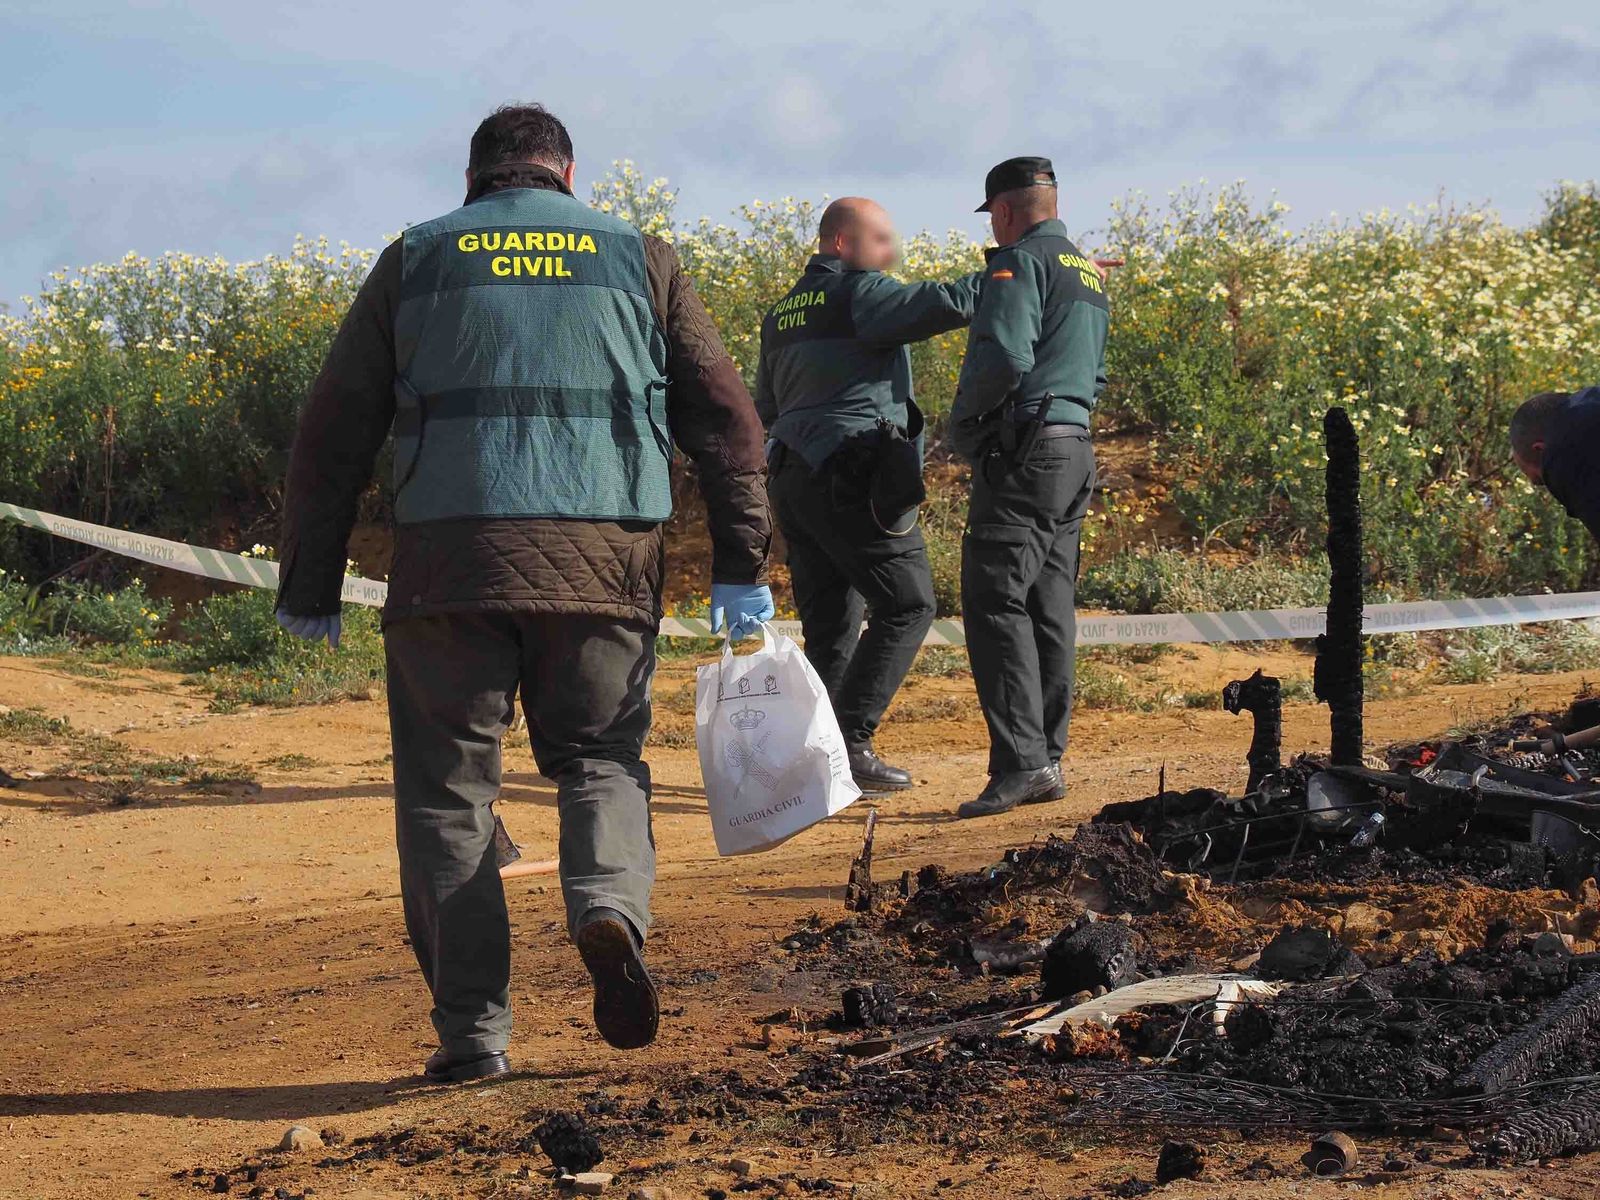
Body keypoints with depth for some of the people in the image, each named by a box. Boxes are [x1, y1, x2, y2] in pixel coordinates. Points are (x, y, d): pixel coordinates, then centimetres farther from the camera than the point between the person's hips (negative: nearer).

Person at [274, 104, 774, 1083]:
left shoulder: (416, 261, 14)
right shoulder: (640, 260, 15)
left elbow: (336, 432, 12)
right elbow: (724, 417, 9)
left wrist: (311, 585, 16)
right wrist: (742, 565, 10)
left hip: (450, 561, -1)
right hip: (603, 562, 1)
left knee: (448, 789, 8)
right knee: (600, 756, 16)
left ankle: (473, 1029, 2)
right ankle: (611, 902, -15)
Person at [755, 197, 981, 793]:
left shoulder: (782, 313, 21)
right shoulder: (858, 293, -5)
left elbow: (766, 407, 27)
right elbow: (940, 304, -19)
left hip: (792, 475, 9)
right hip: (853, 476, -9)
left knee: (830, 623, 9)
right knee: (907, 604, -5)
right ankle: (850, 741, -12)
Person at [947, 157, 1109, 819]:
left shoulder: (1021, 261, -8)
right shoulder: (1088, 274, 22)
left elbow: (1002, 356, -21)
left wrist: (960, 421, -6)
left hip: (1023, 453, -9)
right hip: (1075, 453, 9)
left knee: (995, 604, -11)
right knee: (1049, 610, 11)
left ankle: (1021, 762, -20)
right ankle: (1048, 759, 12)